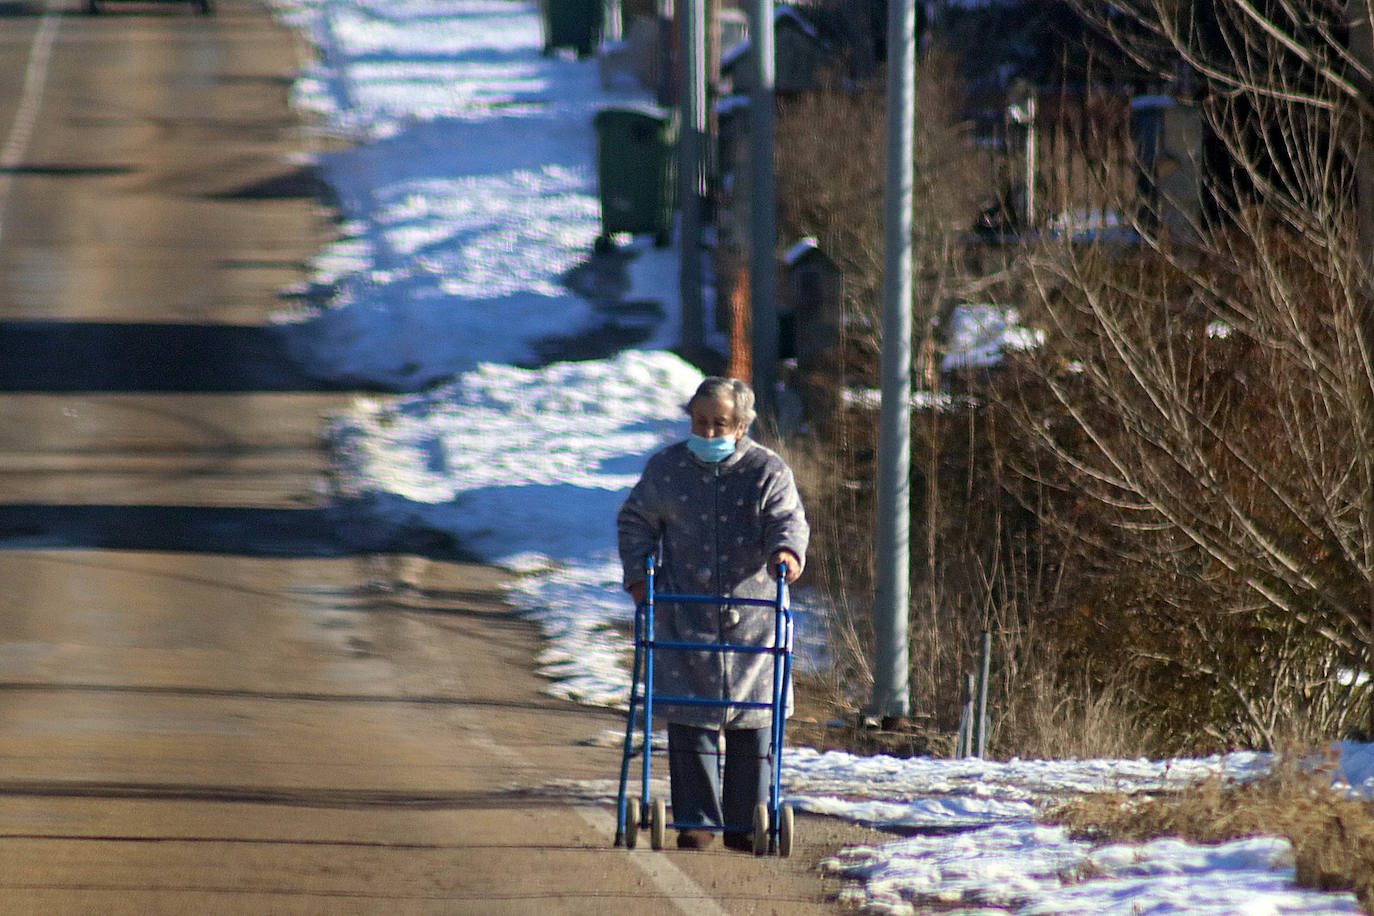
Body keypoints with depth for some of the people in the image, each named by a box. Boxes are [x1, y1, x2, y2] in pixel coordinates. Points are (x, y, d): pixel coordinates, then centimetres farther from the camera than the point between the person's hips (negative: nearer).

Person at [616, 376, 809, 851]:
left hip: (751, 614, -1)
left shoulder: (768, 471, 0)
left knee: (753, 719, 3)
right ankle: (696, 821, 4)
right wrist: (638, 572, -1)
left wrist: (786, 550, -34)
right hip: (685, 612, 1)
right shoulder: (666, 468, 5)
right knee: (689, 719, -3)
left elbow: (788, 518, -11)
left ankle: (746, 824, 11)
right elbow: (635, 521, 14)